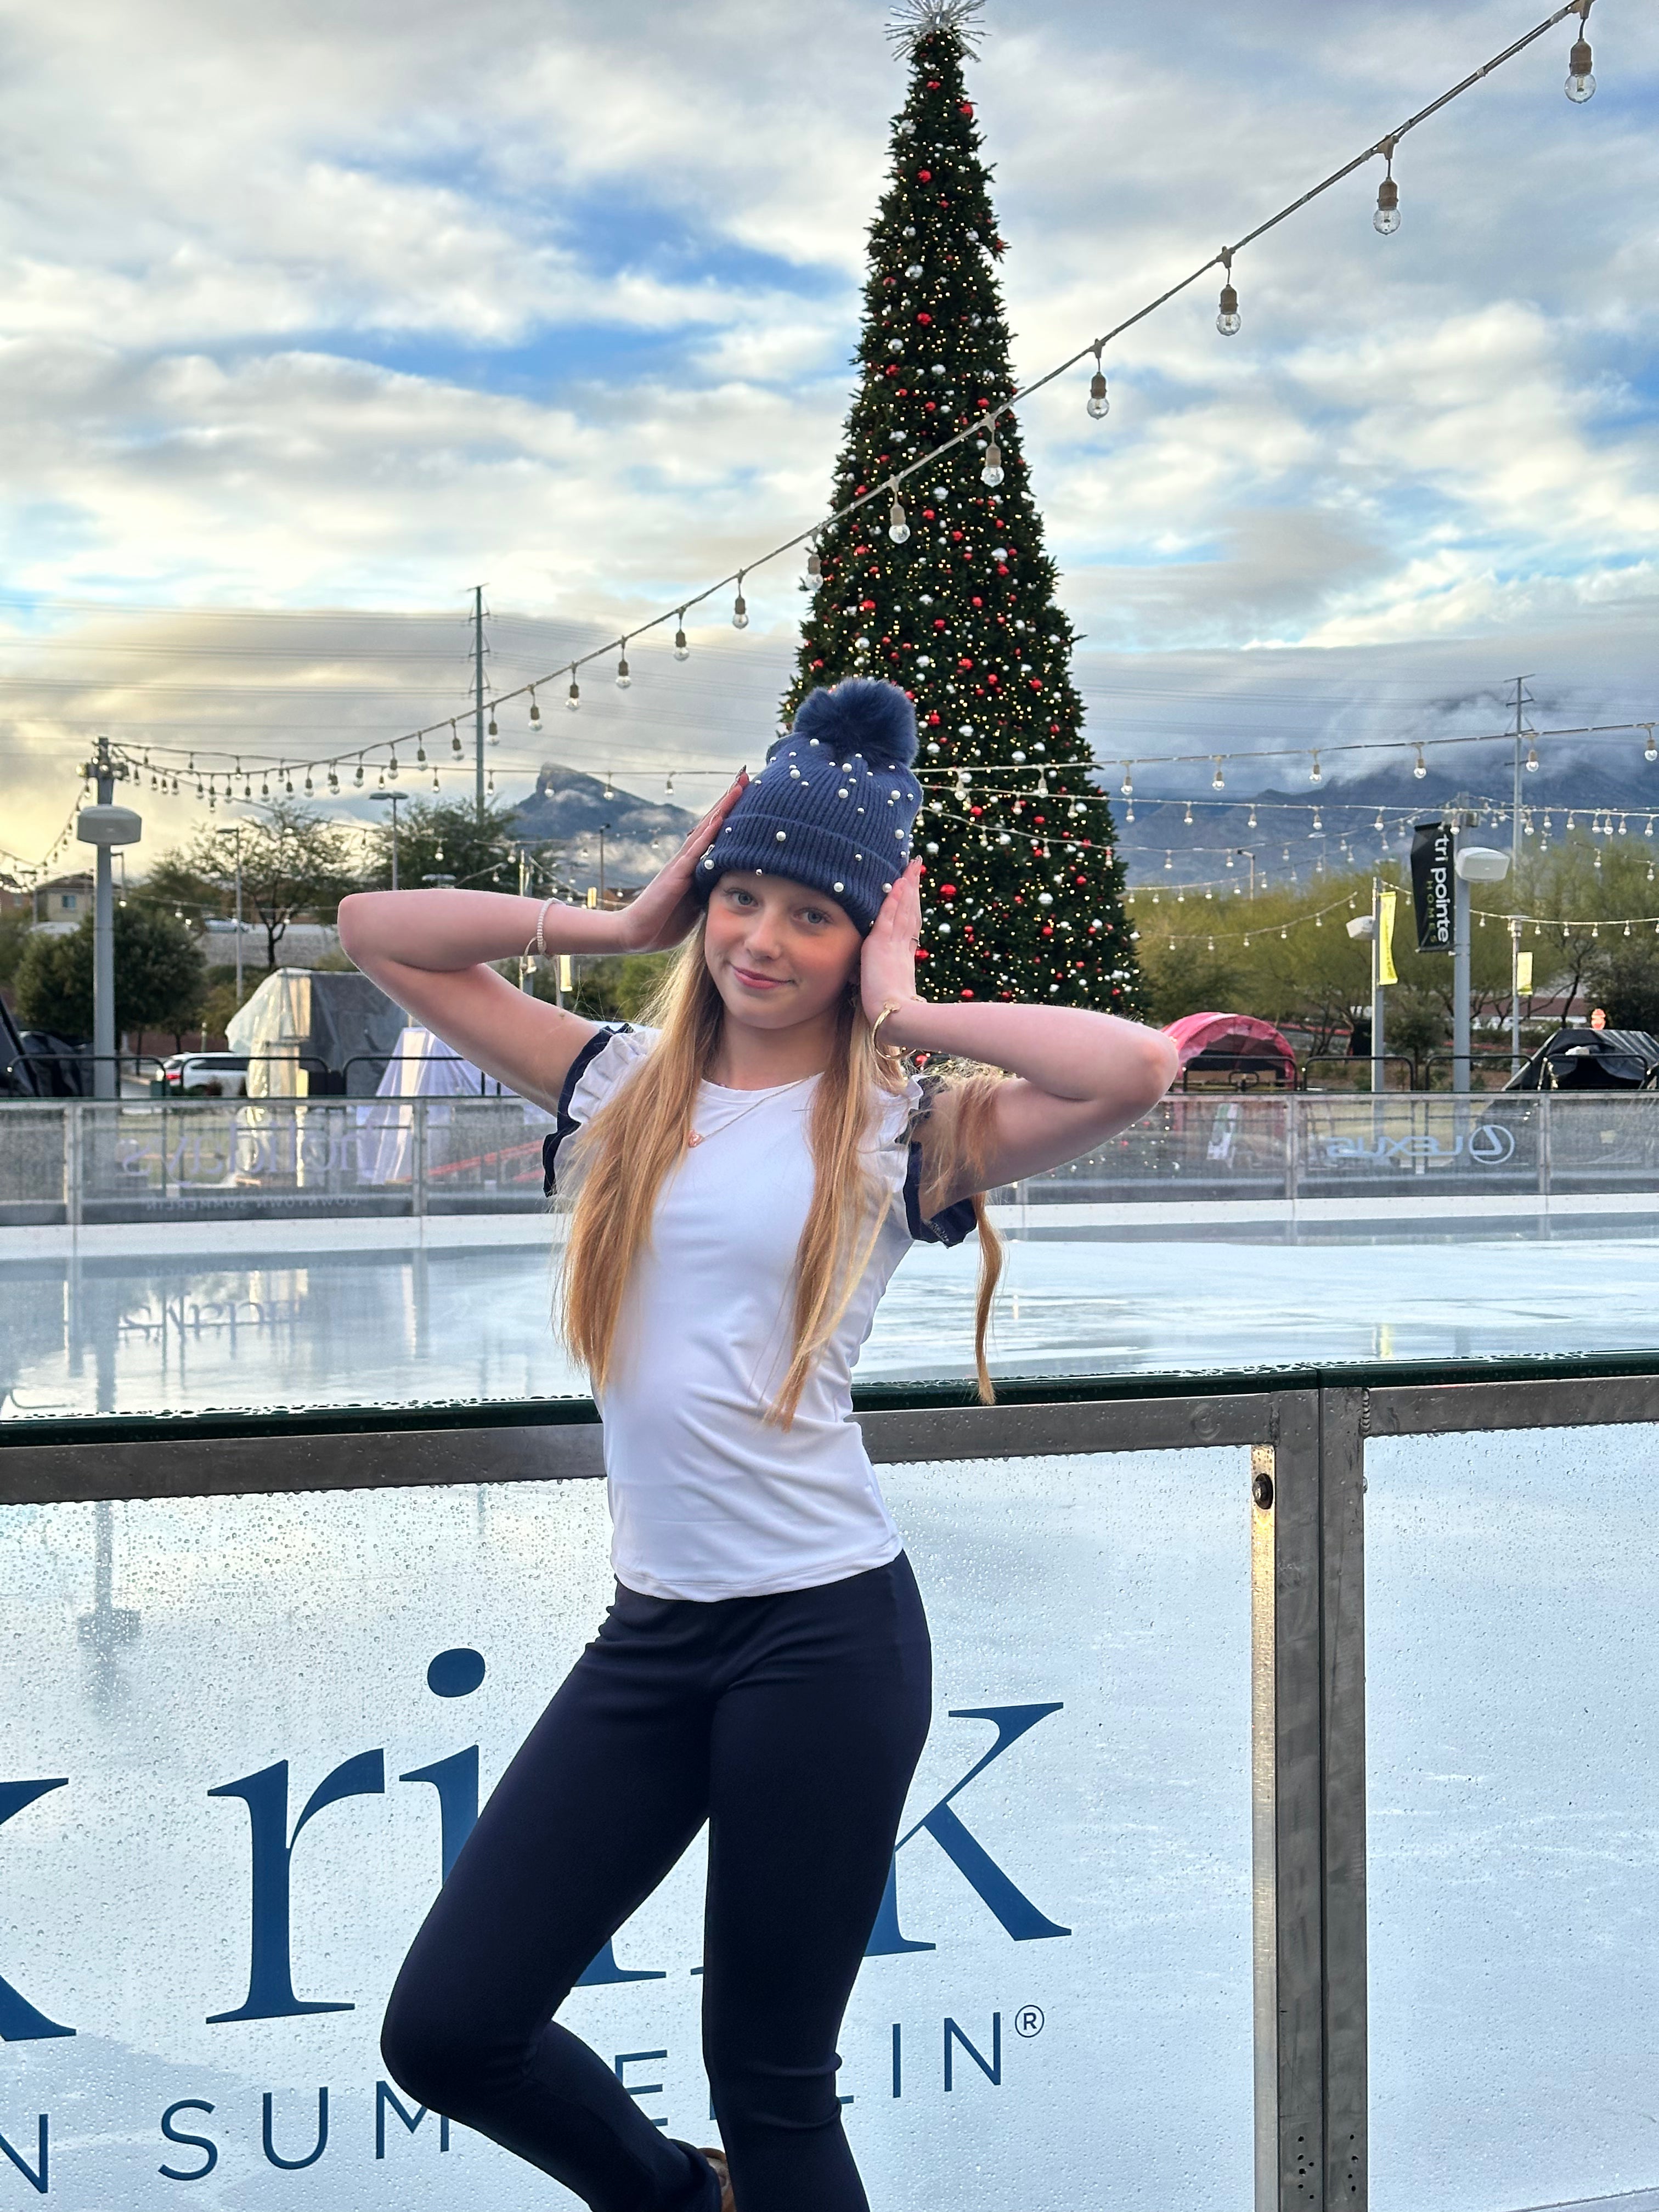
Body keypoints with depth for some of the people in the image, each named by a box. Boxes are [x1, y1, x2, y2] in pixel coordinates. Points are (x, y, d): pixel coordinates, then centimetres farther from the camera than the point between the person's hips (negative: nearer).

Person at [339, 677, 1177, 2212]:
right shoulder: (622, 1088, 8)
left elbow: (1138, 1067, -21)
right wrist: (627, 926, 5)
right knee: (446, 2033, 5)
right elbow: (378, 931, 11)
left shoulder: (901, 1131, -4)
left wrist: (903, 1012, -9)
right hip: (653, 1627, 5)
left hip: (826, 1628, -4)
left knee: (769, 2080, 7)